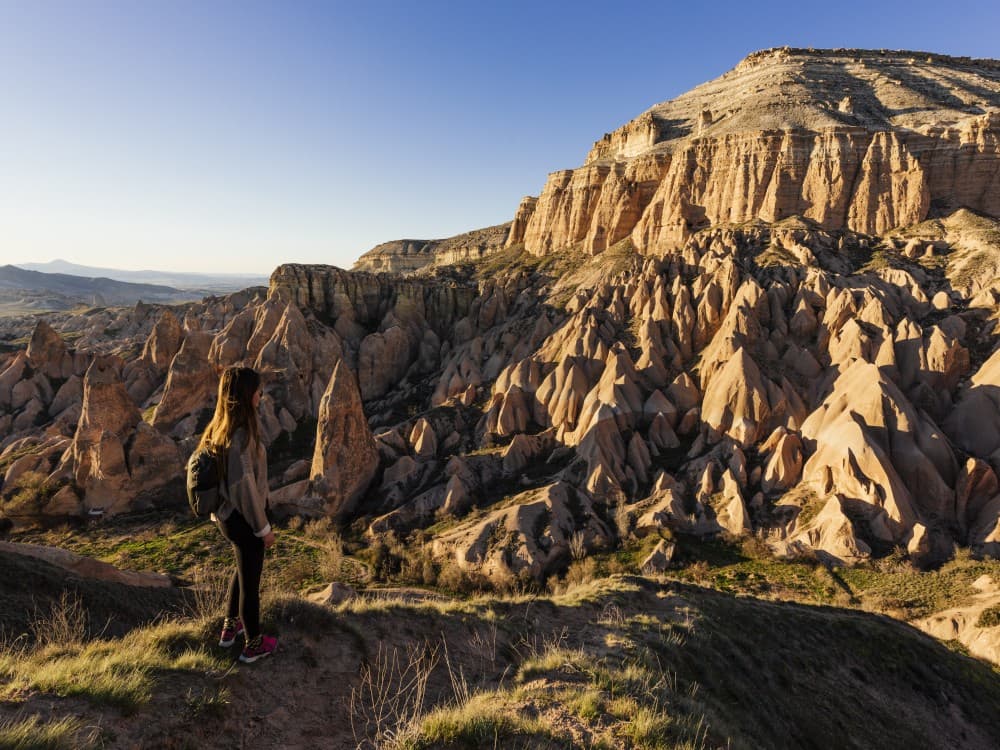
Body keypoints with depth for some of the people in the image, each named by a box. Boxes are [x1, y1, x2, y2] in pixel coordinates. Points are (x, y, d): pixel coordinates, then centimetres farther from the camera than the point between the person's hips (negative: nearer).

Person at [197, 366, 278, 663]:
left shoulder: (219, 428, 0)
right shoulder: (240, 436, -28)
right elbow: (245, 486, -25)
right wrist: (264, 527, -14)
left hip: (226, 515, 9)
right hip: (244, 520, -9)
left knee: (245, 569, 30)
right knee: (250, 580, 11)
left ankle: (230, 628, 47)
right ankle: (253, 644, 31)